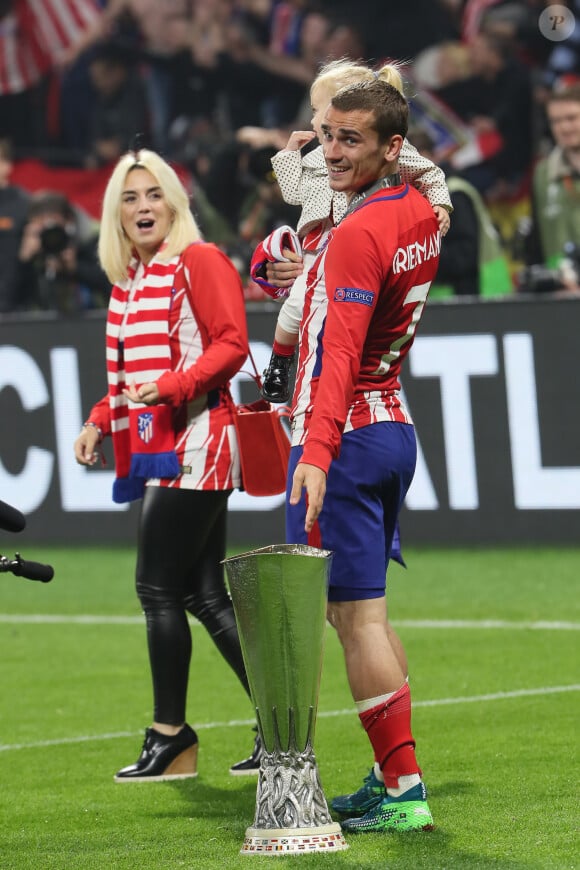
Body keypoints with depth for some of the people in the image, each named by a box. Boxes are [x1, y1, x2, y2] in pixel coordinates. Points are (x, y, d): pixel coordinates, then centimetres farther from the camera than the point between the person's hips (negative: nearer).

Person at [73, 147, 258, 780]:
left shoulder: (198, 262, -7)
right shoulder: (127, 280, 18)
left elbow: (231, 344, -15)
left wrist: (171, 387, -26)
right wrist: (100, 422, 13)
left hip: (192, 442, -9)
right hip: (154, 449, 9)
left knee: (158, 588, -8)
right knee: (204, 595, 8)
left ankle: (170, 736, 0)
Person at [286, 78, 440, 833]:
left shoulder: (359, 233, -18)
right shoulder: (422, 215, 9)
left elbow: (340, 353, -27)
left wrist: (318, 453, -34)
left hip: (344, 437, -9)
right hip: (393, 426, 9)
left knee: (355, 615, -8)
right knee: (366, 614, 17)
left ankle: (403, 792, -10)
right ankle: (392, 779, 21)